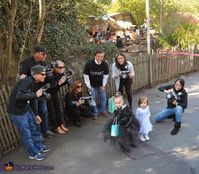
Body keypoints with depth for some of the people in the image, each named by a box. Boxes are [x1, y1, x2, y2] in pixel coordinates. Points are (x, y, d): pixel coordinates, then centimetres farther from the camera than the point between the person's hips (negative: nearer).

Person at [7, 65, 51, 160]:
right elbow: (19, 96, -38)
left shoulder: (35, 83, 5)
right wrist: (35, 95, -27)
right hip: (16, 112, -9)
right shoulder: (27, 81, -25)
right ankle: (33, 153, 21)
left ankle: (39, 146, 38)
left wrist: (36, 115, 14)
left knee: (34, 128, 19)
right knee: (26, 134, 4)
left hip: (25, 109, 9)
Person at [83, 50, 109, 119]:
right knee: (93, 99, 2)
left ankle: (103, 111, 27)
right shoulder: (89, 64, -24)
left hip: (101, 85, 3)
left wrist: (103, 85, -4)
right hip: (92, 85, -2)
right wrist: (88, 86, -13)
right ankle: (95, 113, 17)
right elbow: (86, 75, -15)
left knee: (103, 97, 8)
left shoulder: (105, 64, -17)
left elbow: (105, 75, -5)